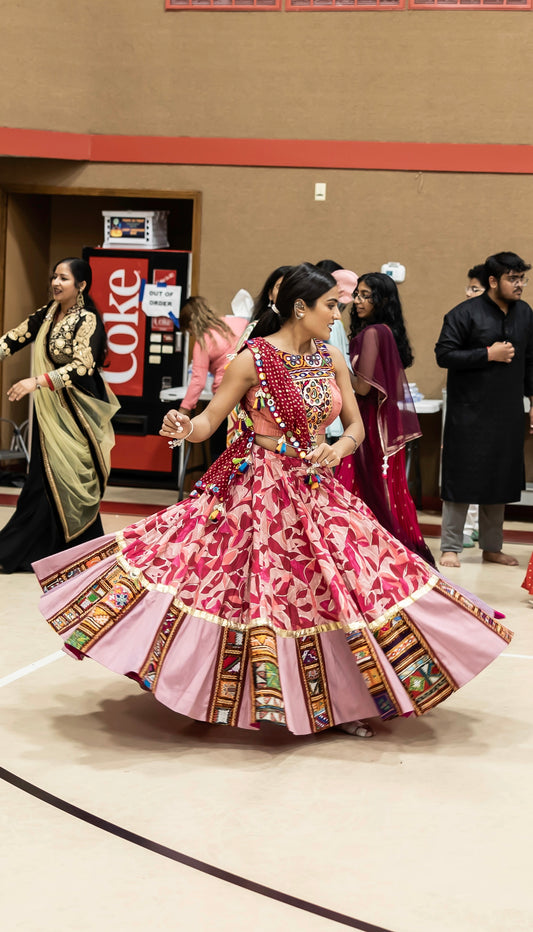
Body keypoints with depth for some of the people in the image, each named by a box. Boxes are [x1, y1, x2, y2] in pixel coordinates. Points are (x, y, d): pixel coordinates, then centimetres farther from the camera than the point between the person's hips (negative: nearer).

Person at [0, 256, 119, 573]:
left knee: (69, 477, -2)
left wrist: (37, 381, -30)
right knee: (45, 476, 10)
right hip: (50, 408, 7)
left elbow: (82, 366, -23)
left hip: (75, 410, -7)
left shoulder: (87, 320, -13)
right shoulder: (49, 312, 8)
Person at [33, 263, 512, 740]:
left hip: (317, 487, 5)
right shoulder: (253, 359, -10)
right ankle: (256, 700, 12)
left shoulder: (332, 359, 5)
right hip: (257, 485, -5)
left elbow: (356, 425, 9)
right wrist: (185, 428, -31)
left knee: (339, 584, 3)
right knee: (253, 589, -4)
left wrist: (339, 447, -12)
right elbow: (209, 420, -9)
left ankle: (341, 702, 15)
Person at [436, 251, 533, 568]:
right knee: (462, 477, -2)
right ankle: (451, 548, 6)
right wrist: (489, 354, -15)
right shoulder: (465, 314, -8)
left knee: (501, 480, 10)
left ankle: (492, 547, 20)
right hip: (470, 412, -5)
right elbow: (444, 354, -12)